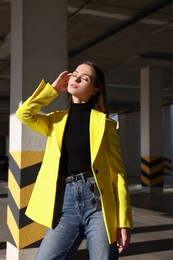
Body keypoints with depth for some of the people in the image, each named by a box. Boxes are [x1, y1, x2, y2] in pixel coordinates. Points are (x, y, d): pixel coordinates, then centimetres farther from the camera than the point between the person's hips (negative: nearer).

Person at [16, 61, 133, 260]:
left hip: (98, 202, -2)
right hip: (66, 203, 3)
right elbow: (24, 114, -4)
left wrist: (124, 221, -6)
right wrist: (53, 89, 7)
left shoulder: (104, 122, 4)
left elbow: (117, 172, 0)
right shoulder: (57, 120, 14)